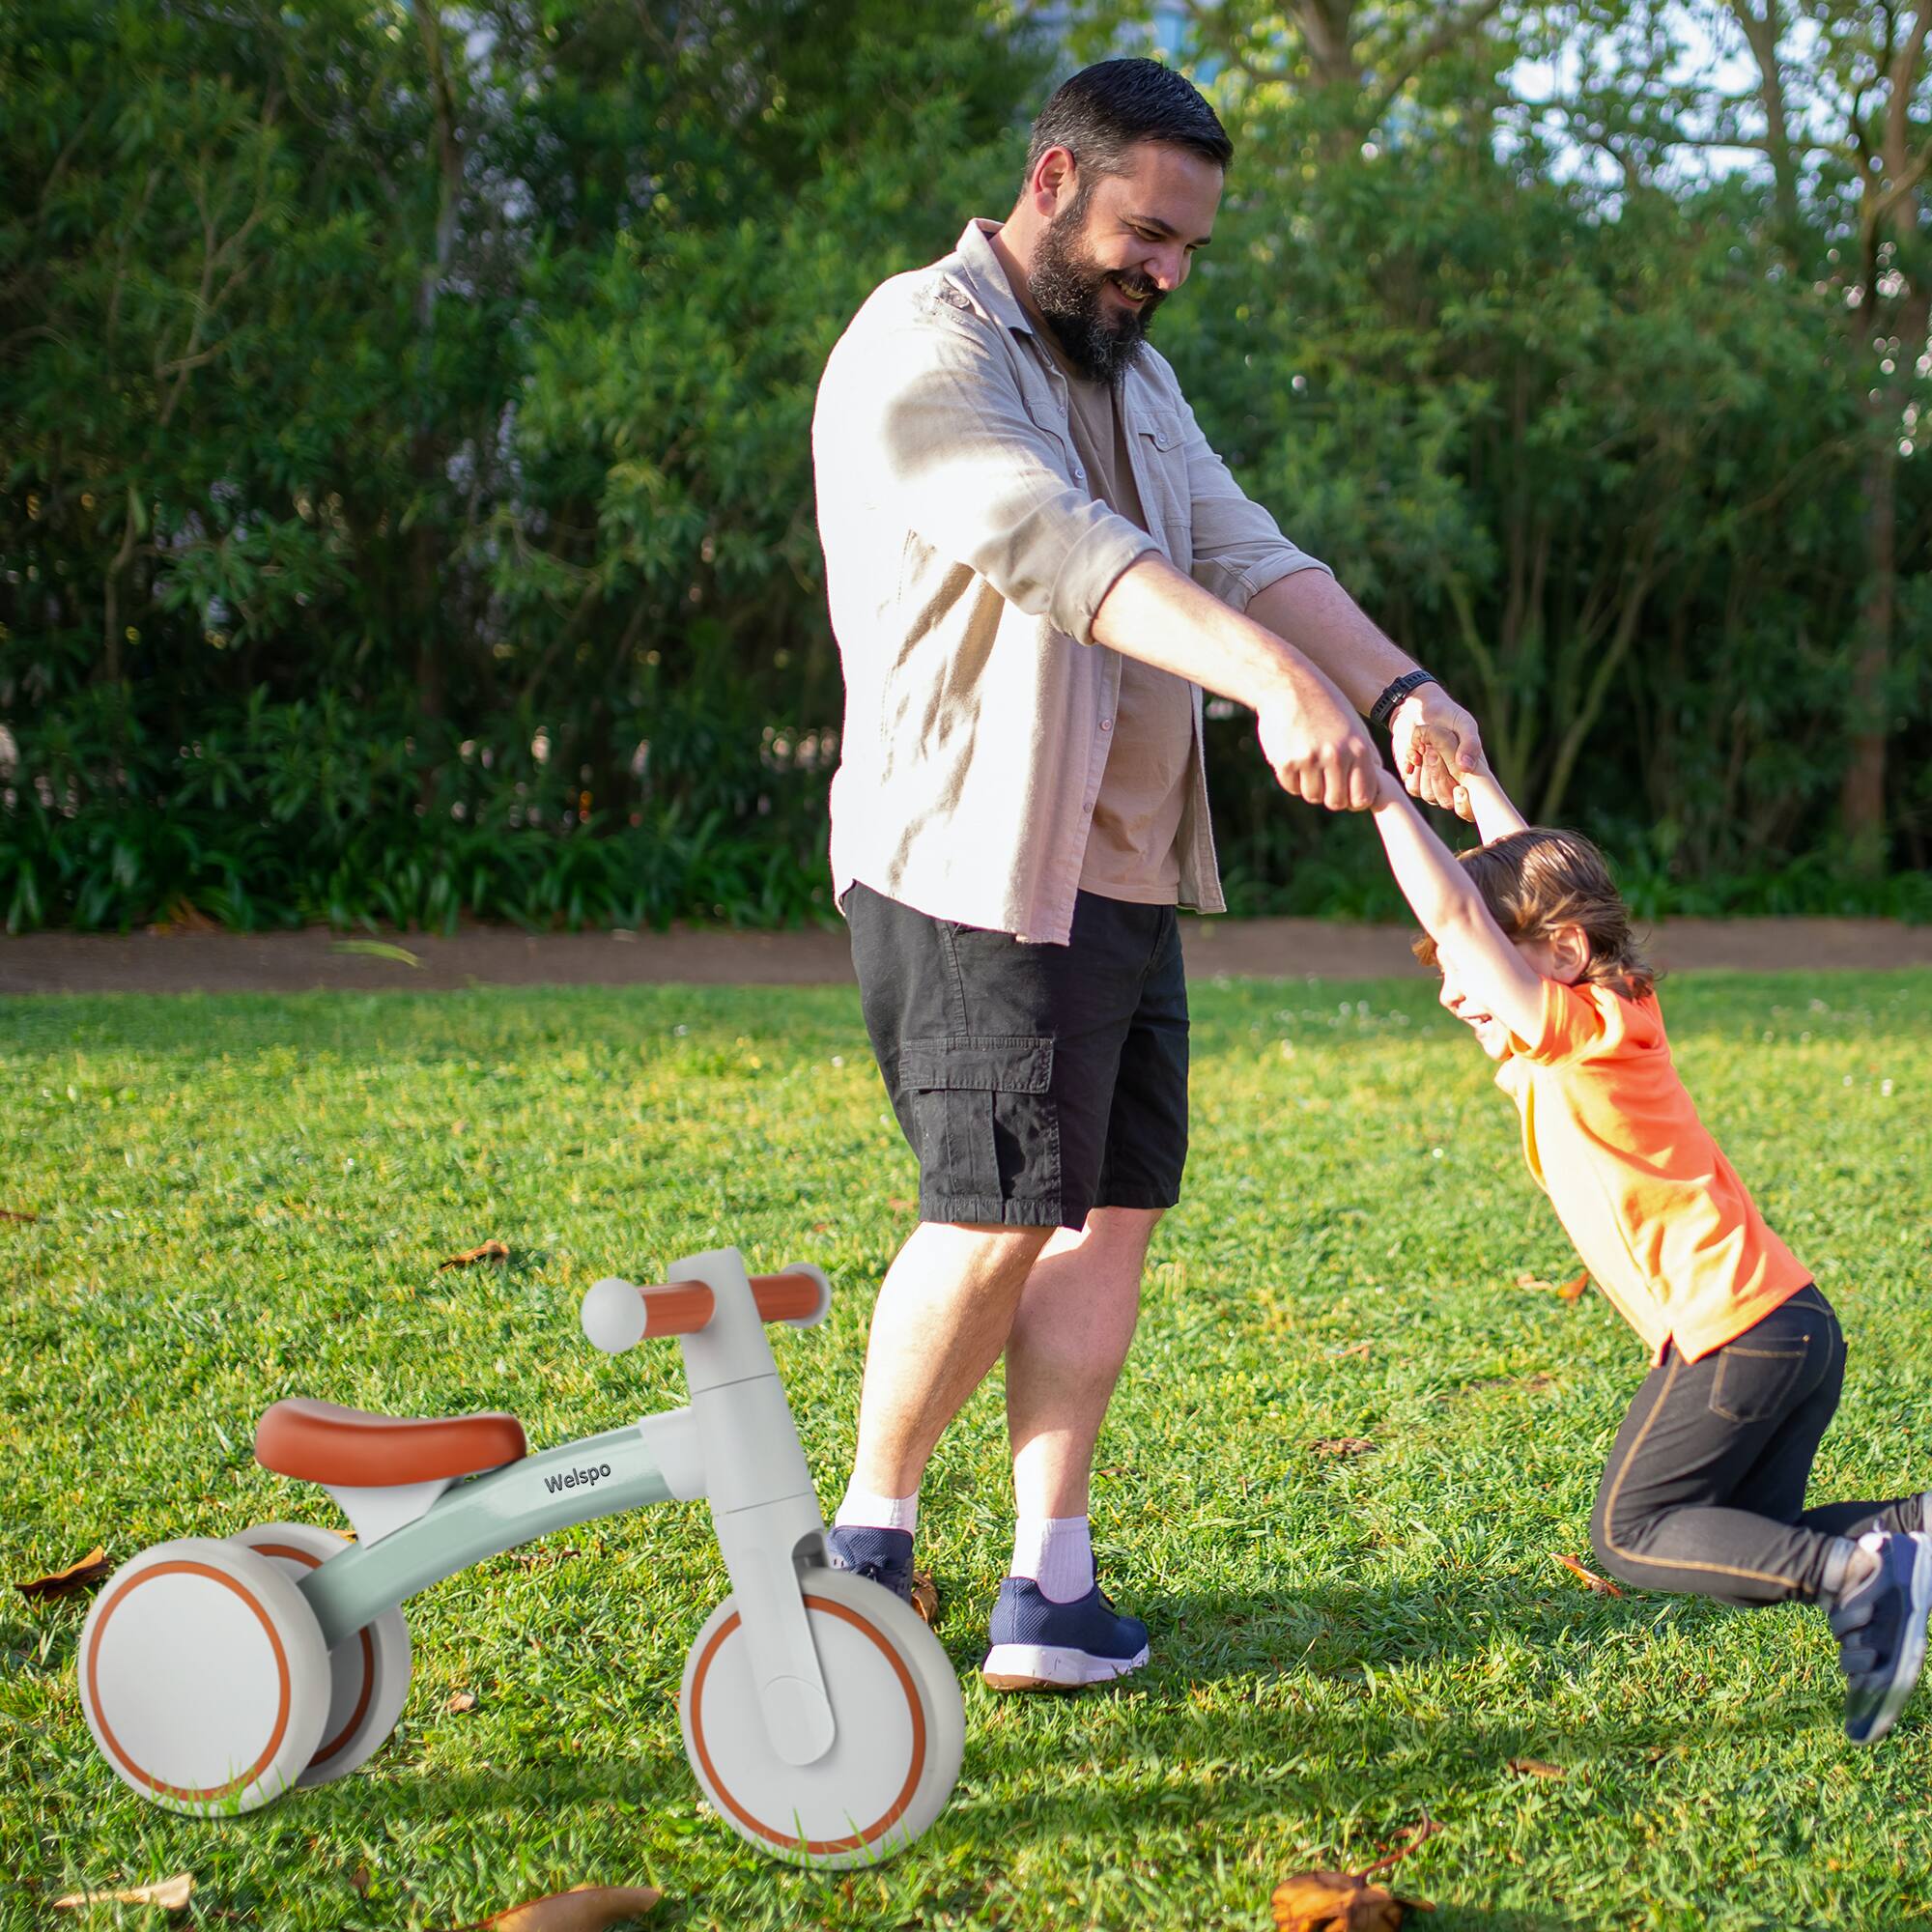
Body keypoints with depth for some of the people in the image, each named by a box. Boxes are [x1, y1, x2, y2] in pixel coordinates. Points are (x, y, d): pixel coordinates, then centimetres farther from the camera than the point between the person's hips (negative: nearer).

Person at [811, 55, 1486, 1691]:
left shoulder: (1132, 375, 19)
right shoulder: (919, 351, -11)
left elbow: (1244, 551, 6)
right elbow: (1059, 545, -28)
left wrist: (1398, 683, -13)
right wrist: (1276, 679, -41)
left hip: (1125, 874, 9)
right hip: (972, 867, -8)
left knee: (1113, 1206, 4)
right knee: (997, 1215, -7)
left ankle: (1052, 1582, 8)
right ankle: (870, 1535, 13)